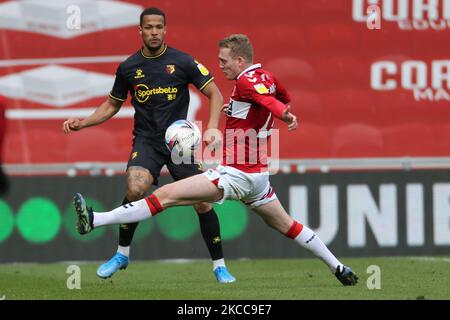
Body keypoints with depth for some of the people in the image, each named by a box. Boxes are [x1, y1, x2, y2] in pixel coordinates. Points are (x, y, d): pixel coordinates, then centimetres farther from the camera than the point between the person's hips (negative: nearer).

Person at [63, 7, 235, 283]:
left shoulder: (182, 62, -4)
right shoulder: (129, 67, 3)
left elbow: (215, 94, -1)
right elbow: (112, 105, 17)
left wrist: (212, 128, -16)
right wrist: (82, 123, 4)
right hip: (146, 140, 1)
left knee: (202, 202, -7)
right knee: (135, 190, -25)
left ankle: (220, 265, 9)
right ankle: (122, 254, -5)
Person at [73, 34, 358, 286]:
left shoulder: (246, 81, -15)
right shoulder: (266, 77, 10)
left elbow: (270, 99, -36)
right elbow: (283, 96, 32)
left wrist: (285, 115, -59)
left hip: (236, 174, -9)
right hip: (258, 174, 9)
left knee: (165, 196, -14)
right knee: (285, 225, 23)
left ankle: (94, 220, -21)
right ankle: (338, 268, 25)